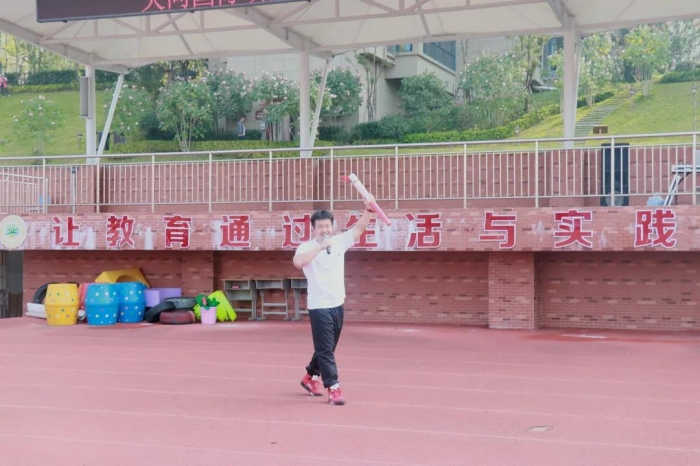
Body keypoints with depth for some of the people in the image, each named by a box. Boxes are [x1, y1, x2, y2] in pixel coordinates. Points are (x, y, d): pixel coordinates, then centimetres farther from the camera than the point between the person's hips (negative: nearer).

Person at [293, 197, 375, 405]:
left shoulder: (339, 242, 5)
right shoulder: (307, 247, -11)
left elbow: (359, 228, 4)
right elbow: (298, 262, -32)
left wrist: (368, 209, -11)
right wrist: (320, 246, -30)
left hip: (338, 305, 6)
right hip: (319, 307, -6)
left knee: (328, 347, 17)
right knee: (325, 349, -5)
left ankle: (311, 377, 35)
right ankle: (333, 388, -2)